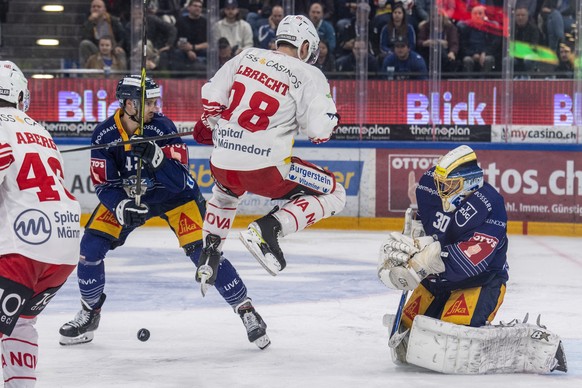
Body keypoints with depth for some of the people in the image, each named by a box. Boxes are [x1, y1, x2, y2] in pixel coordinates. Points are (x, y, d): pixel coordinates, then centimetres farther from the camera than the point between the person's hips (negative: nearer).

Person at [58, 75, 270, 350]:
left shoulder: (162, 127, -25)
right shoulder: (104, 135, -18)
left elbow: (179, 180, -29)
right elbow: (103, 185, -15)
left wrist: (156, 158, -46)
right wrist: (121, 207, -34)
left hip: (174, 196, -3)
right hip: (126, 196, 3)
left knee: (203, 252, -16)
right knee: (91, 246, -10)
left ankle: (246, 311, -3)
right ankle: (90, 313, 13)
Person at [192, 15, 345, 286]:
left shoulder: (247, 57, 10)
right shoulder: (308, 75, -4)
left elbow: (212, 98, 11)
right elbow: (319, 129, -11)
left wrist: (207, 126, 31)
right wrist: (330, 118, 12)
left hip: (222, 162, 6)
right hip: (264, 166, -6)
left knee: (225, 192, 41)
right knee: (333, 195, 7)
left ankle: (209, 255, 29)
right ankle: (266, 229, -9)